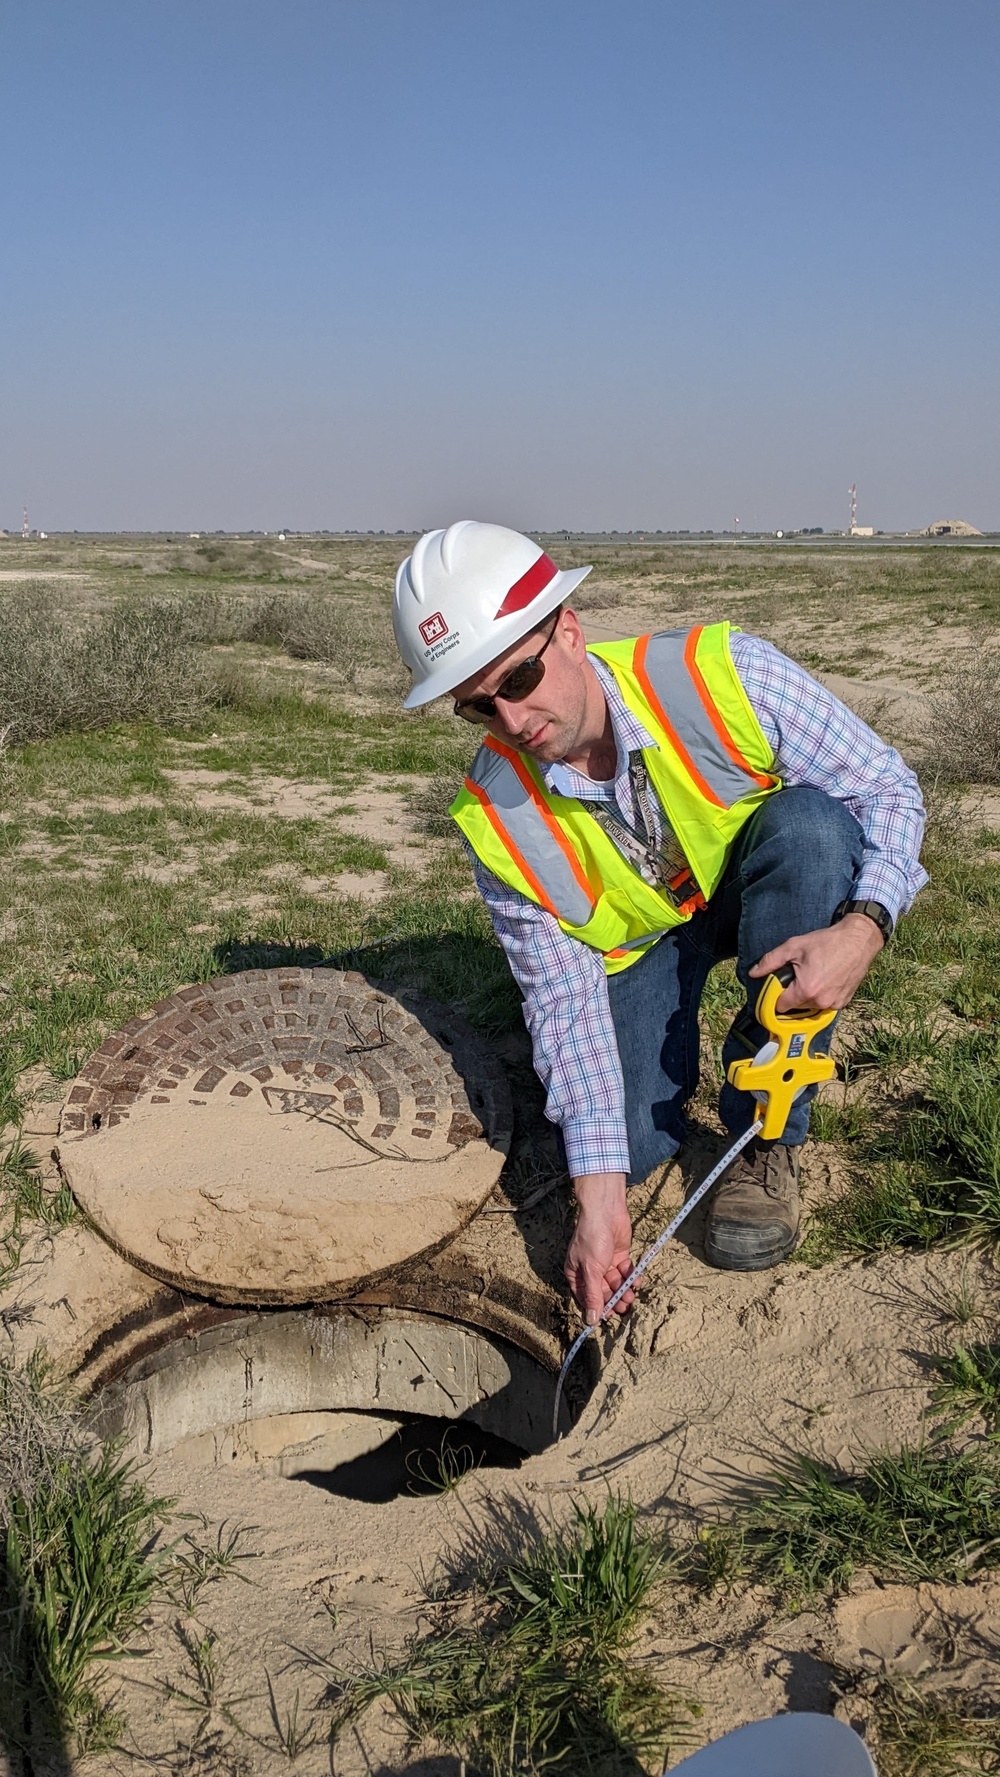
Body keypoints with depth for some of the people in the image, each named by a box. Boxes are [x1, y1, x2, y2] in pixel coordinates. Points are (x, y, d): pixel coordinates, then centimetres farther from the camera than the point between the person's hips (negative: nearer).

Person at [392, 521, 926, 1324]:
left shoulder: (722, 674, -31)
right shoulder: (496, 819, -24)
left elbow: (887, 786, -21)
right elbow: (564, 1000, -20)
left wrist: (865, 926, -41)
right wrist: (600, 1197, -26)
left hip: (766, 895, 0)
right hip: (635, 940, 0)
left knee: (810, 823, -34)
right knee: (629, 1147, -18)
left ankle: (766, 1139, -21)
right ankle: (670, 1048, 21)